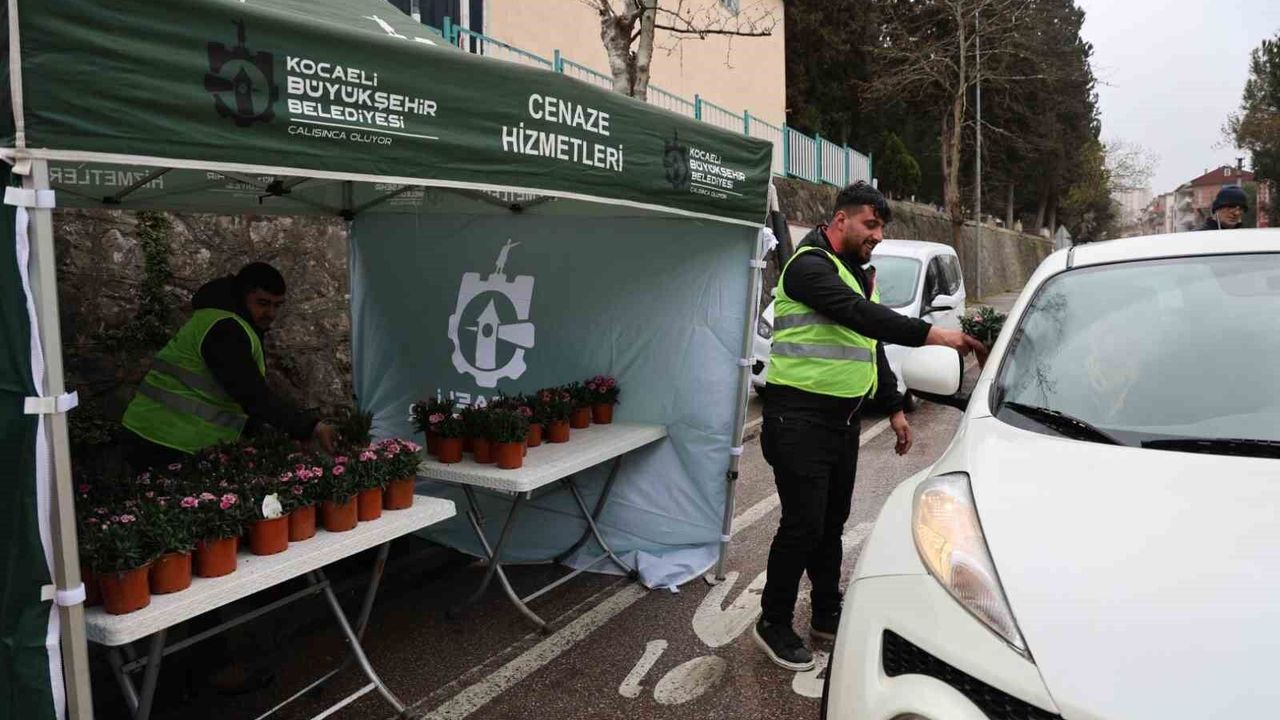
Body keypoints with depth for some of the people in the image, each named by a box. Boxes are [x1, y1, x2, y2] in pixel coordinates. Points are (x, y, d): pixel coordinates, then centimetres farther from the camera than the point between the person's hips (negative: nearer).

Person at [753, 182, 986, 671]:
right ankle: (773, 623, 13)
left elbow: (873, 343, 23)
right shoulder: (810, 266, -13)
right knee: (803, 525, -5)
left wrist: (894, 407, 19)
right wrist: (930, 334, -37)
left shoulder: (857, 275, 18)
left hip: (843, 417, 9)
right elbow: (859, 315, -30)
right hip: (800, 417, -9)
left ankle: (827, 616, 31)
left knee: (832, 523, 16)